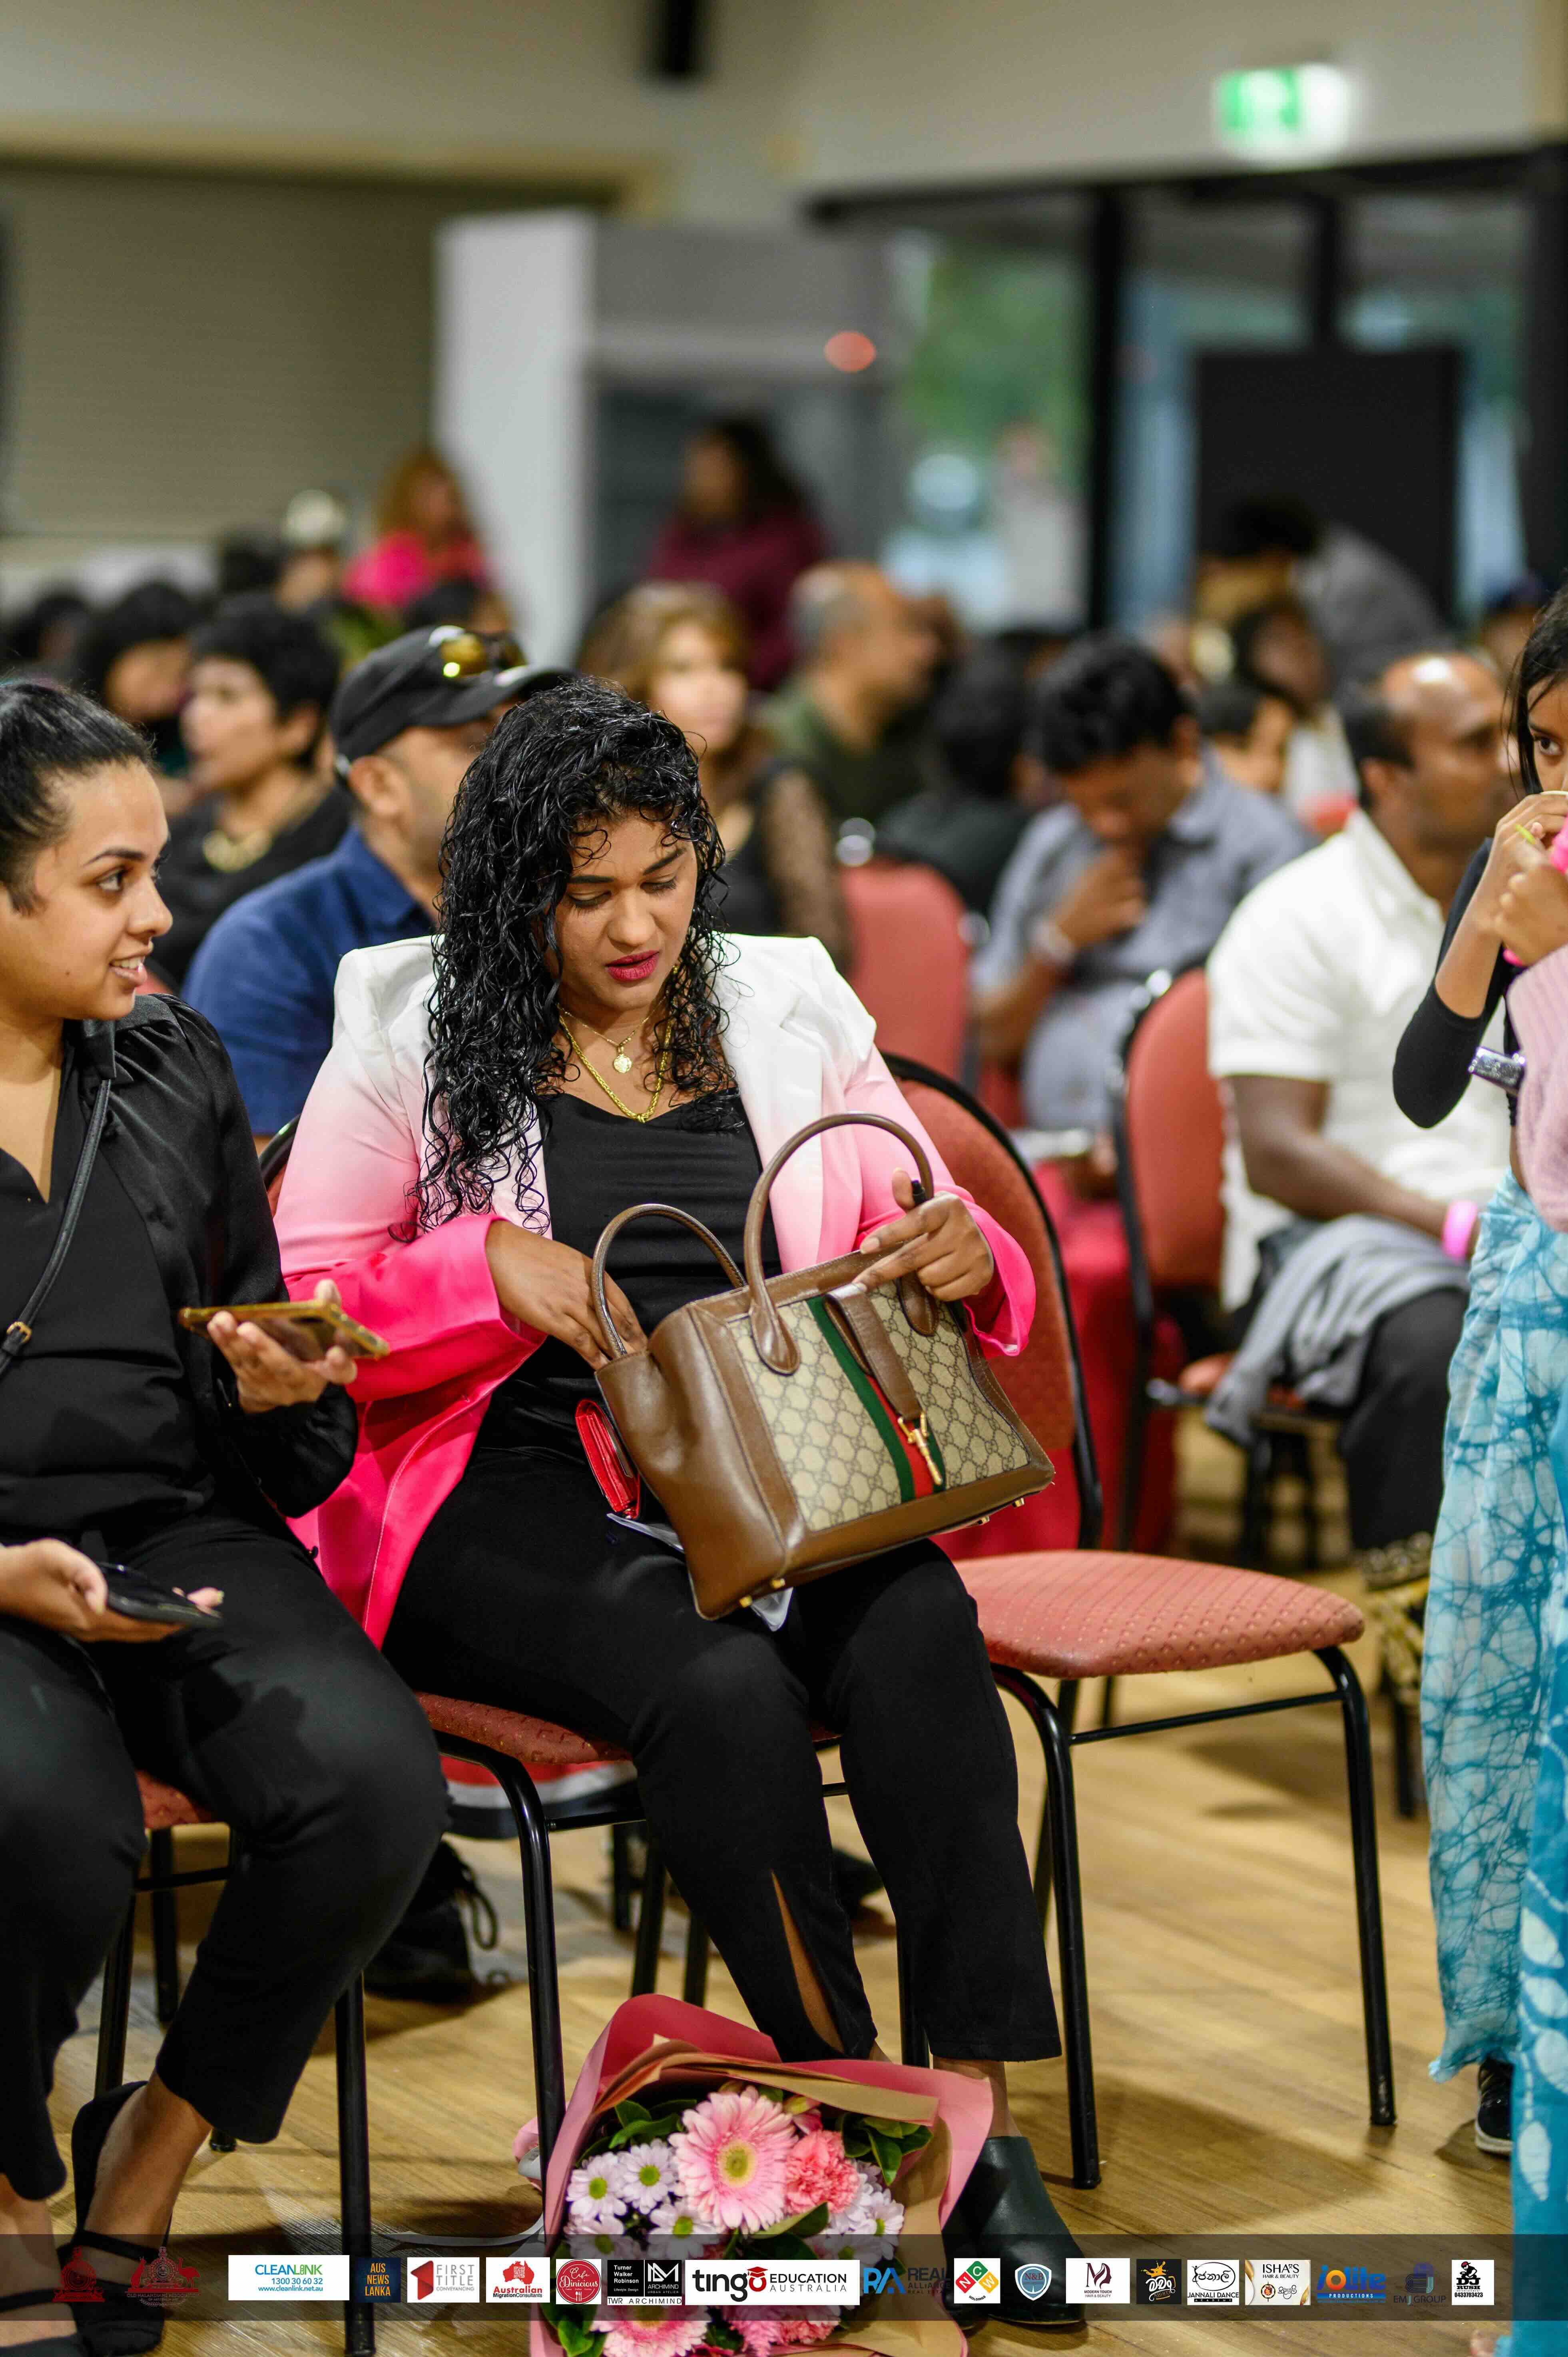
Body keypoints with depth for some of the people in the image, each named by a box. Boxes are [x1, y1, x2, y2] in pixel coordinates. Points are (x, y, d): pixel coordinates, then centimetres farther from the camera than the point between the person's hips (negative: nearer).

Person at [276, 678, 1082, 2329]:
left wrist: (969, 1262, -9)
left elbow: (927, 1263, 16)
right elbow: (294, 1311, 2)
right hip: (509, 1496, -2)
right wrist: (490, 1268, -13)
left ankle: (979, 2119, -26)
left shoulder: (791, 1015, 13)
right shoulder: (414, 1035, 5)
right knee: (725, 1694, -33)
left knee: (921, 1637, -30)